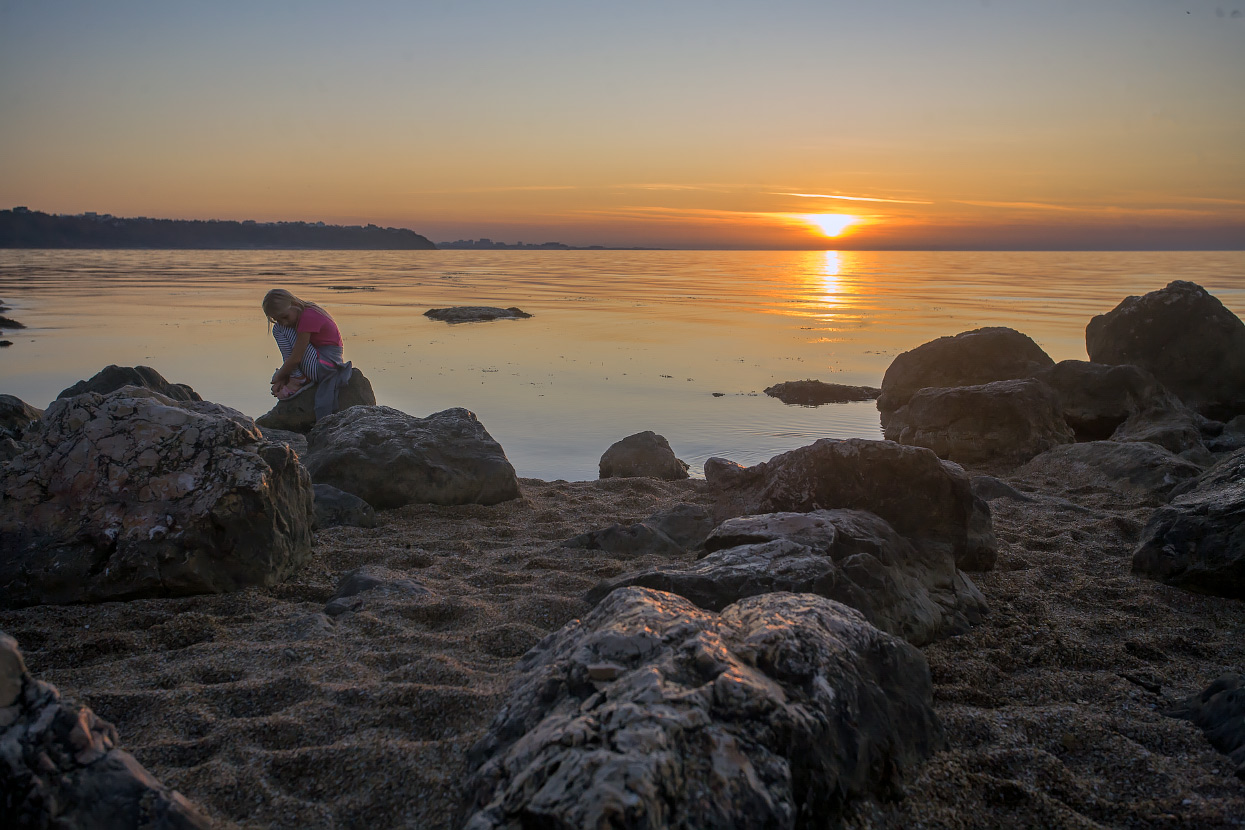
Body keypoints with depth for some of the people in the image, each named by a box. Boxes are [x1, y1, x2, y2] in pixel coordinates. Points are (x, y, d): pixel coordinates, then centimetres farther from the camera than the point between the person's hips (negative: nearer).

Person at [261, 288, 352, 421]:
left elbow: (296, 358, -19)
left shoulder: (308, 317, -22)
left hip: (326, 364, -10)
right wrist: (283, 377, 5)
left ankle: (298, 380, -10)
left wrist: (278, 377, -5)